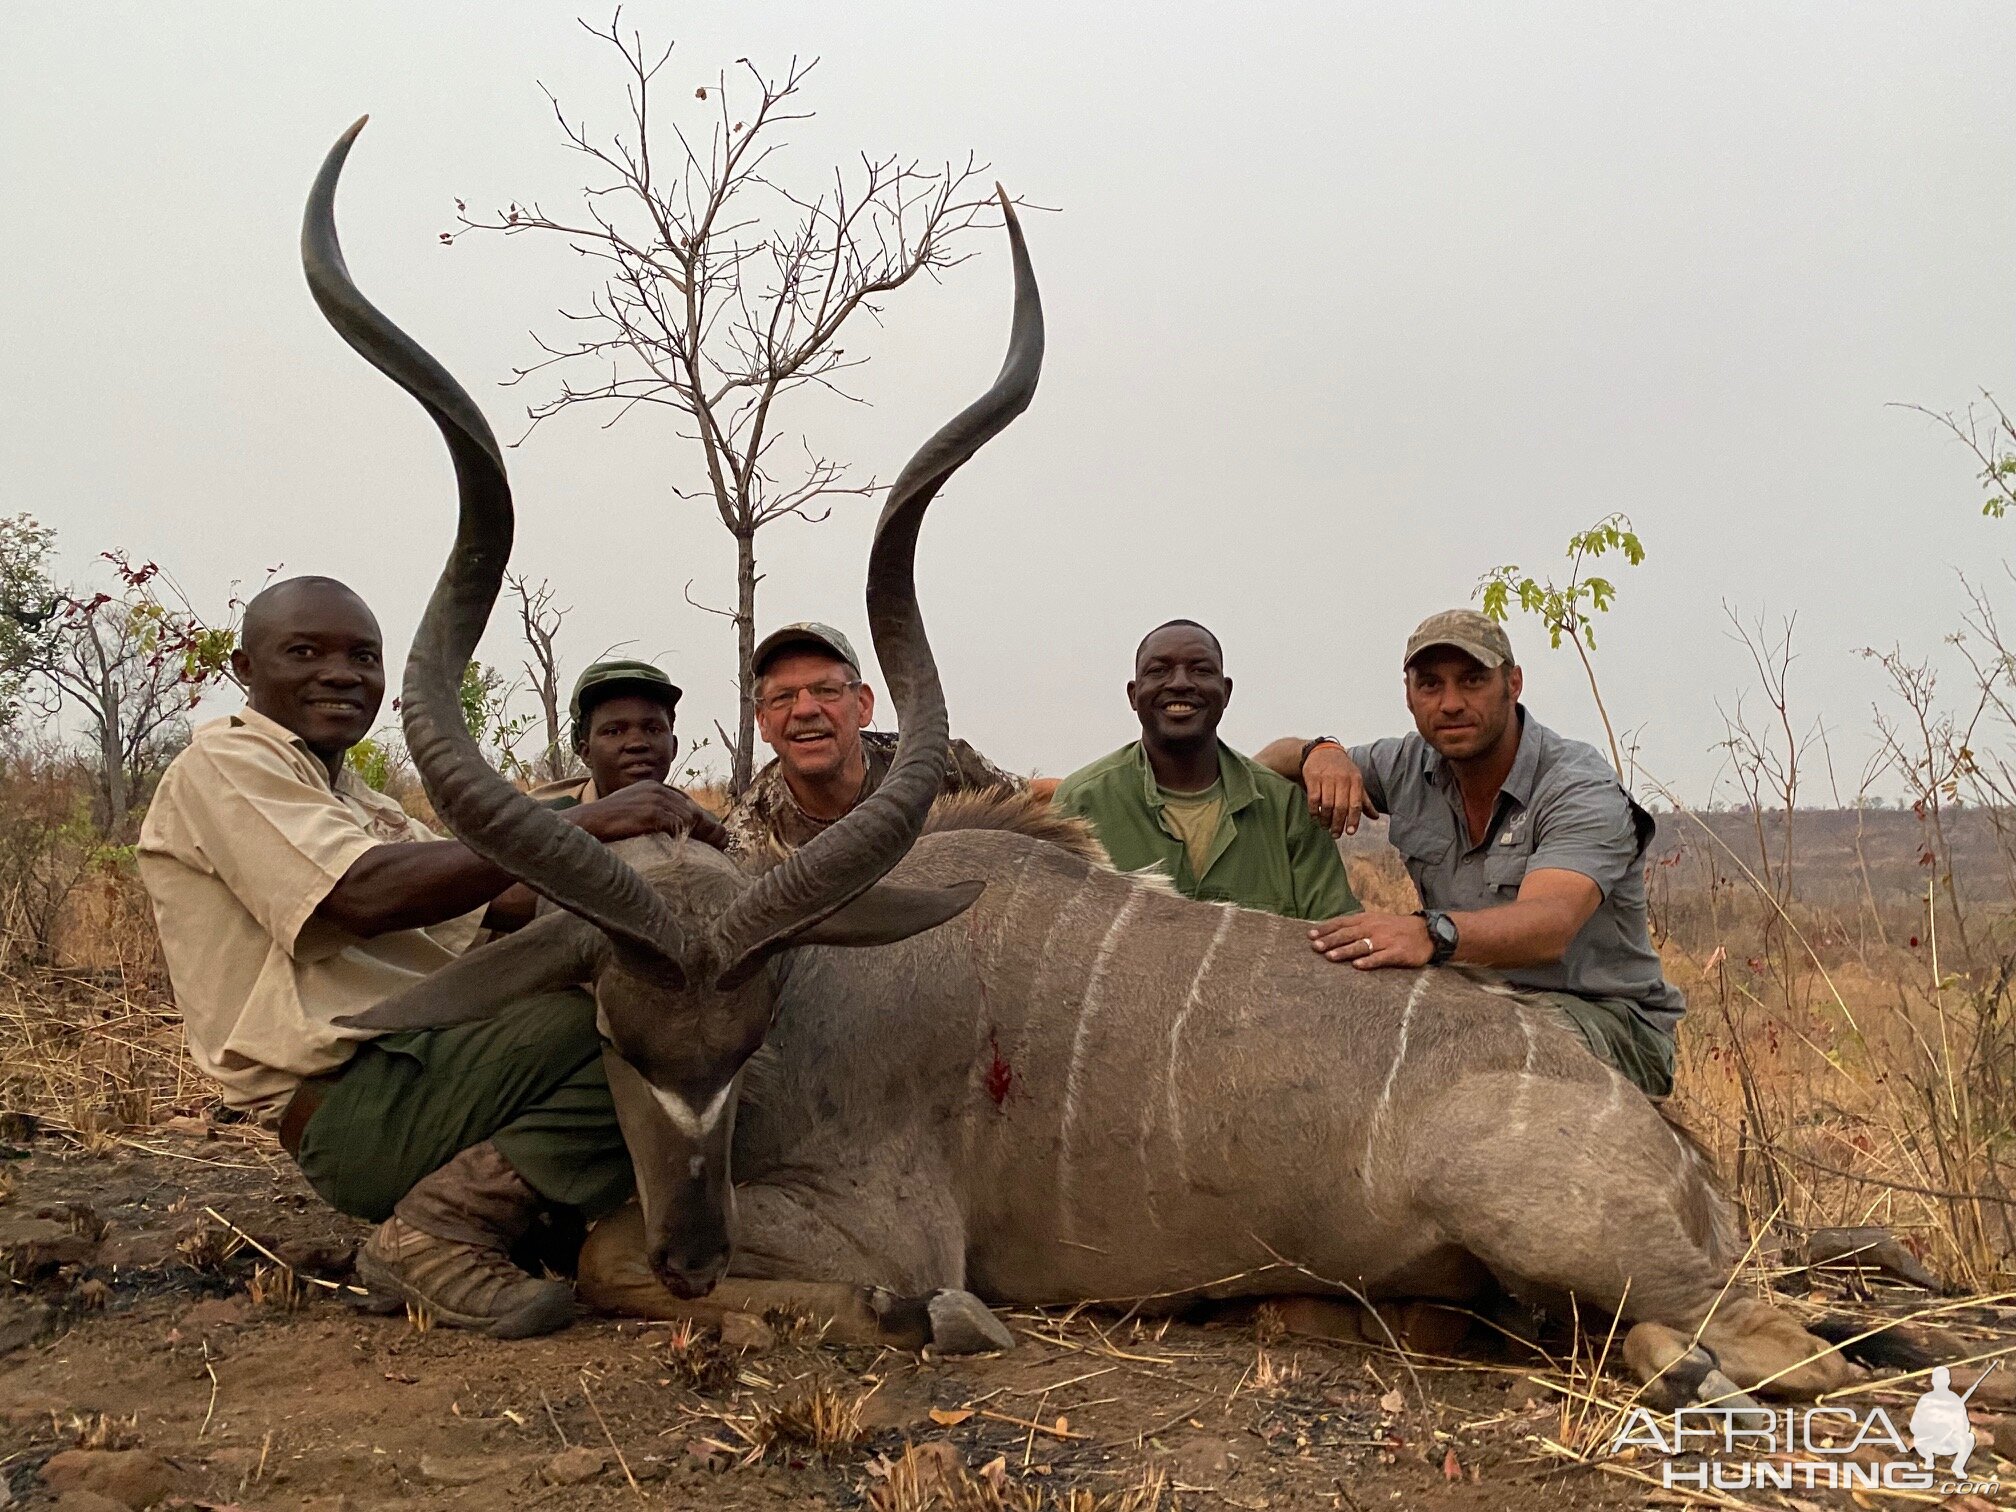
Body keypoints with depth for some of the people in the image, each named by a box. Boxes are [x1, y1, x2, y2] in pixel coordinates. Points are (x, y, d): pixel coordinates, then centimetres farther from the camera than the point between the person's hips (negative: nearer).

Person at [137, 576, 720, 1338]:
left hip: (424, 1064, 10)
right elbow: (367, 895, -23)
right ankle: (439, 1238, -14)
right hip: (354, 1105, -10)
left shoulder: (353, 797, 25)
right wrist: (582, 824, -26)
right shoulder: (225, 763, -4)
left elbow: (495, 902, 11)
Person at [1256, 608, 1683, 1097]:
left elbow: (1549, 924, -35)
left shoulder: (1583, 790, -16)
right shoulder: (1410, 767, 3)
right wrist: (1319, 754, -13)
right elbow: (1266, 765, 12)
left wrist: (1431, 934, -56)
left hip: (1611, 1022, -4)